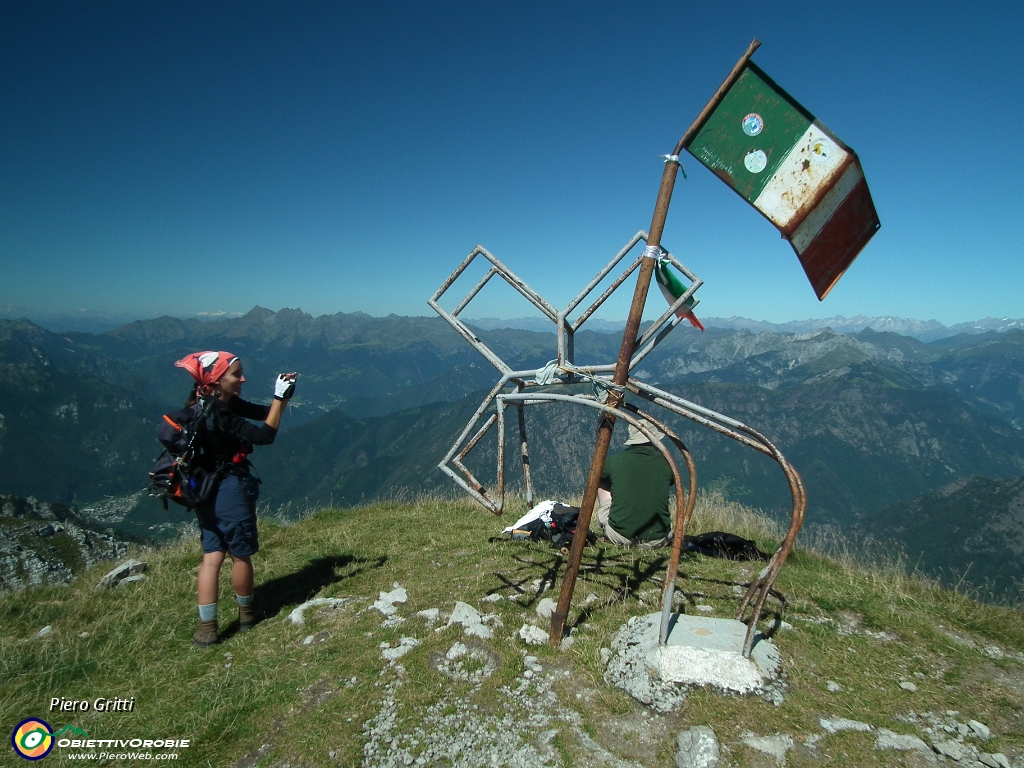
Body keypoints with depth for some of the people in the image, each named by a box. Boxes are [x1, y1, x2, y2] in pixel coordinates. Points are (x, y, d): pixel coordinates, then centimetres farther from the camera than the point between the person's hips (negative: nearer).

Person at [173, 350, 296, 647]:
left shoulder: (224, 402, 3)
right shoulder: (218, 414, -24)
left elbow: (262, 413, 6)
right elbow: (265, 435, -27)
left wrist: (283, 395, -9)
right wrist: (280, 397, -23)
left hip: (206, 490, 9)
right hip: (230, 489, -9)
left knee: (212, 556, 11)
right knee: (241, 555, 11)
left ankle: (207, 627, 16)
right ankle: (248, 614, 30)